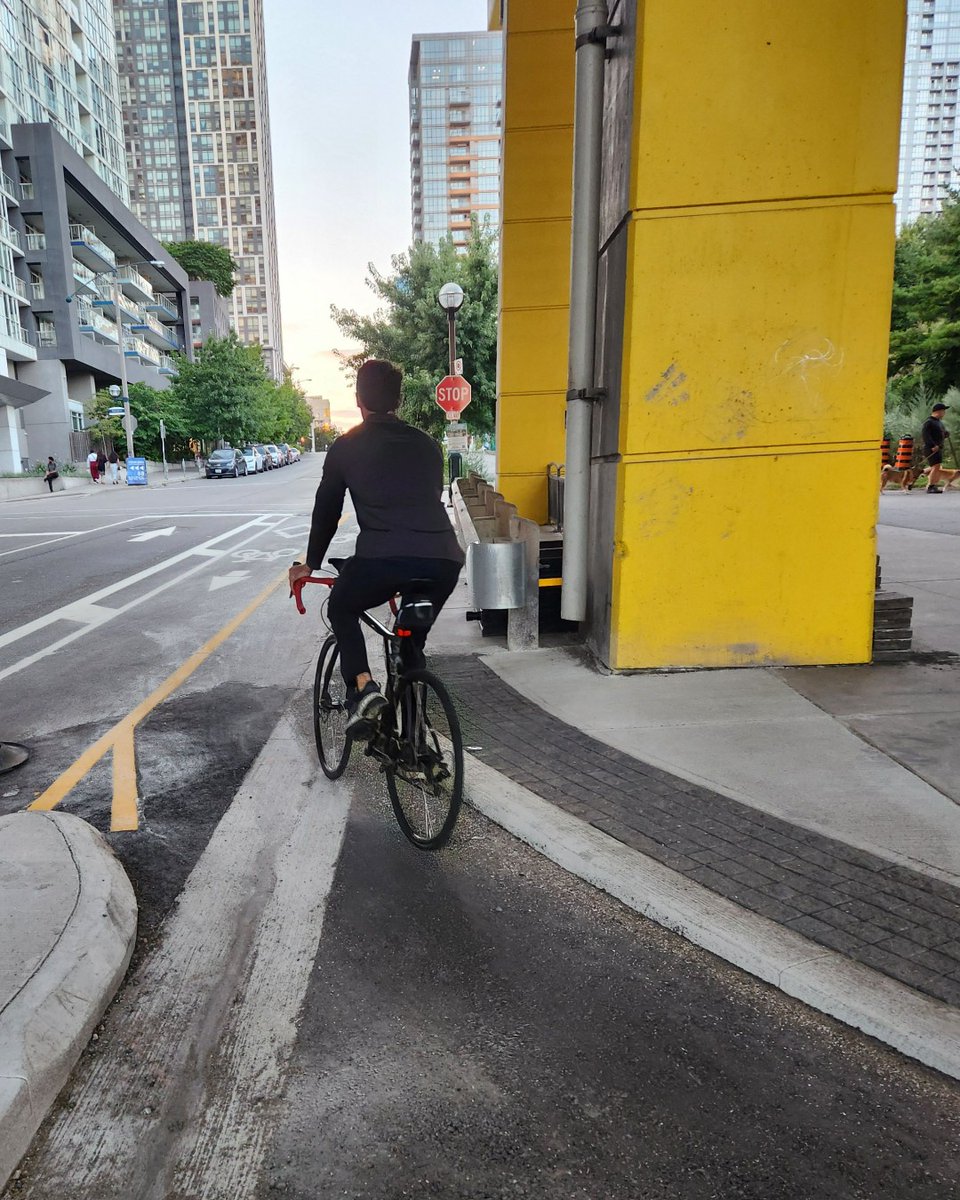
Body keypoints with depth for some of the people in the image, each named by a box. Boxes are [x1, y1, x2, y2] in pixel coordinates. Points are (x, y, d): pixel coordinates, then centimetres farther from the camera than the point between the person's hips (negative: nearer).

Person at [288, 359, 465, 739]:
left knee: (342, 610, 26)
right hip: (444, 558, 4)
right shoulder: (427, 444, 23)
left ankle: (363, 689, 5)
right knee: (413, 638, 27)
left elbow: (327, 511, 22)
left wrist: (311, 564, 36)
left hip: (382, 557, -3)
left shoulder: (346, 447, 15)